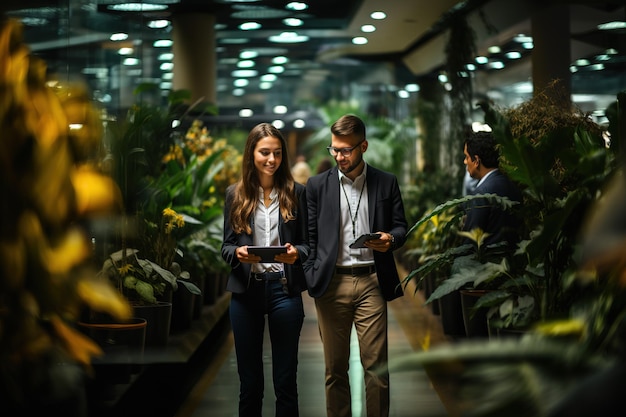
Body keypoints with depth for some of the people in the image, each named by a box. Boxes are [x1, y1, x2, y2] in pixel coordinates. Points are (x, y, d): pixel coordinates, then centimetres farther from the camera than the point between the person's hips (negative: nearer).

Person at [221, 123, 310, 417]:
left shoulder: (296, 192, 3)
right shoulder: (235, 194, 5)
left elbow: (308, 244, 4)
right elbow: (226, 245, 6)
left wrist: (296, 253, -18)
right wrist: (237, 253, -16)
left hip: (284, 289, -1)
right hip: (245, 290, 1)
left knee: (285, 379, 3)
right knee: (249, 380, 10)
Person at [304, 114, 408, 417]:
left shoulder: (386, 183, 7)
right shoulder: (317, 185, 7)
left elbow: (400, 227, 12)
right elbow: (309, 235, 7)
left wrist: (390, 239, -11)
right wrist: (311, 278, -3)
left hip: (371, 282, 0)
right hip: (331, 283, 1)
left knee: (376, 365, -3)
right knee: (335, 367, 6)